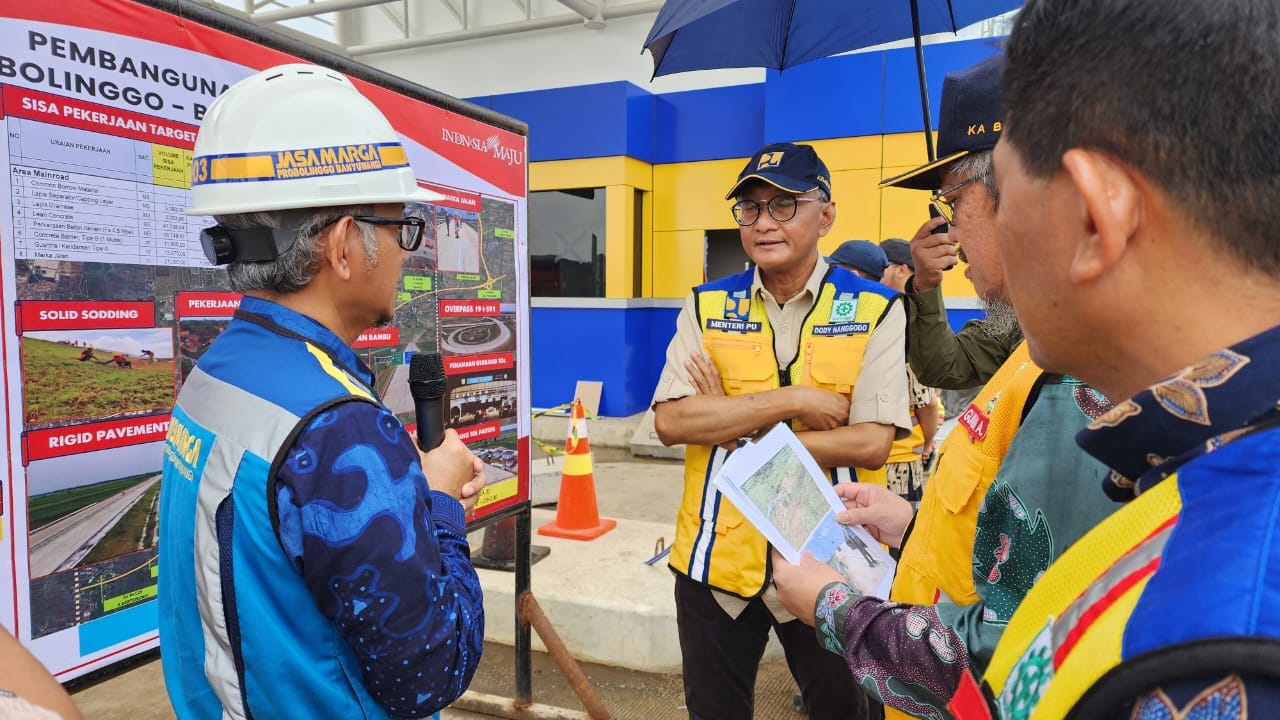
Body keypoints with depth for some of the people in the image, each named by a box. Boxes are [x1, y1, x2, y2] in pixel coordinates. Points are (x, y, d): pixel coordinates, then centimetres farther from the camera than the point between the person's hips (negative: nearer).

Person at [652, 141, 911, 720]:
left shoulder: (875, 310, -5)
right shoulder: (706, 306, 1)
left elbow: (872, 443, -14)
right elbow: (670, 421, -11)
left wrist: (733, 427, -14)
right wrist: (796, 400, -18)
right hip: (717, 558, 3)